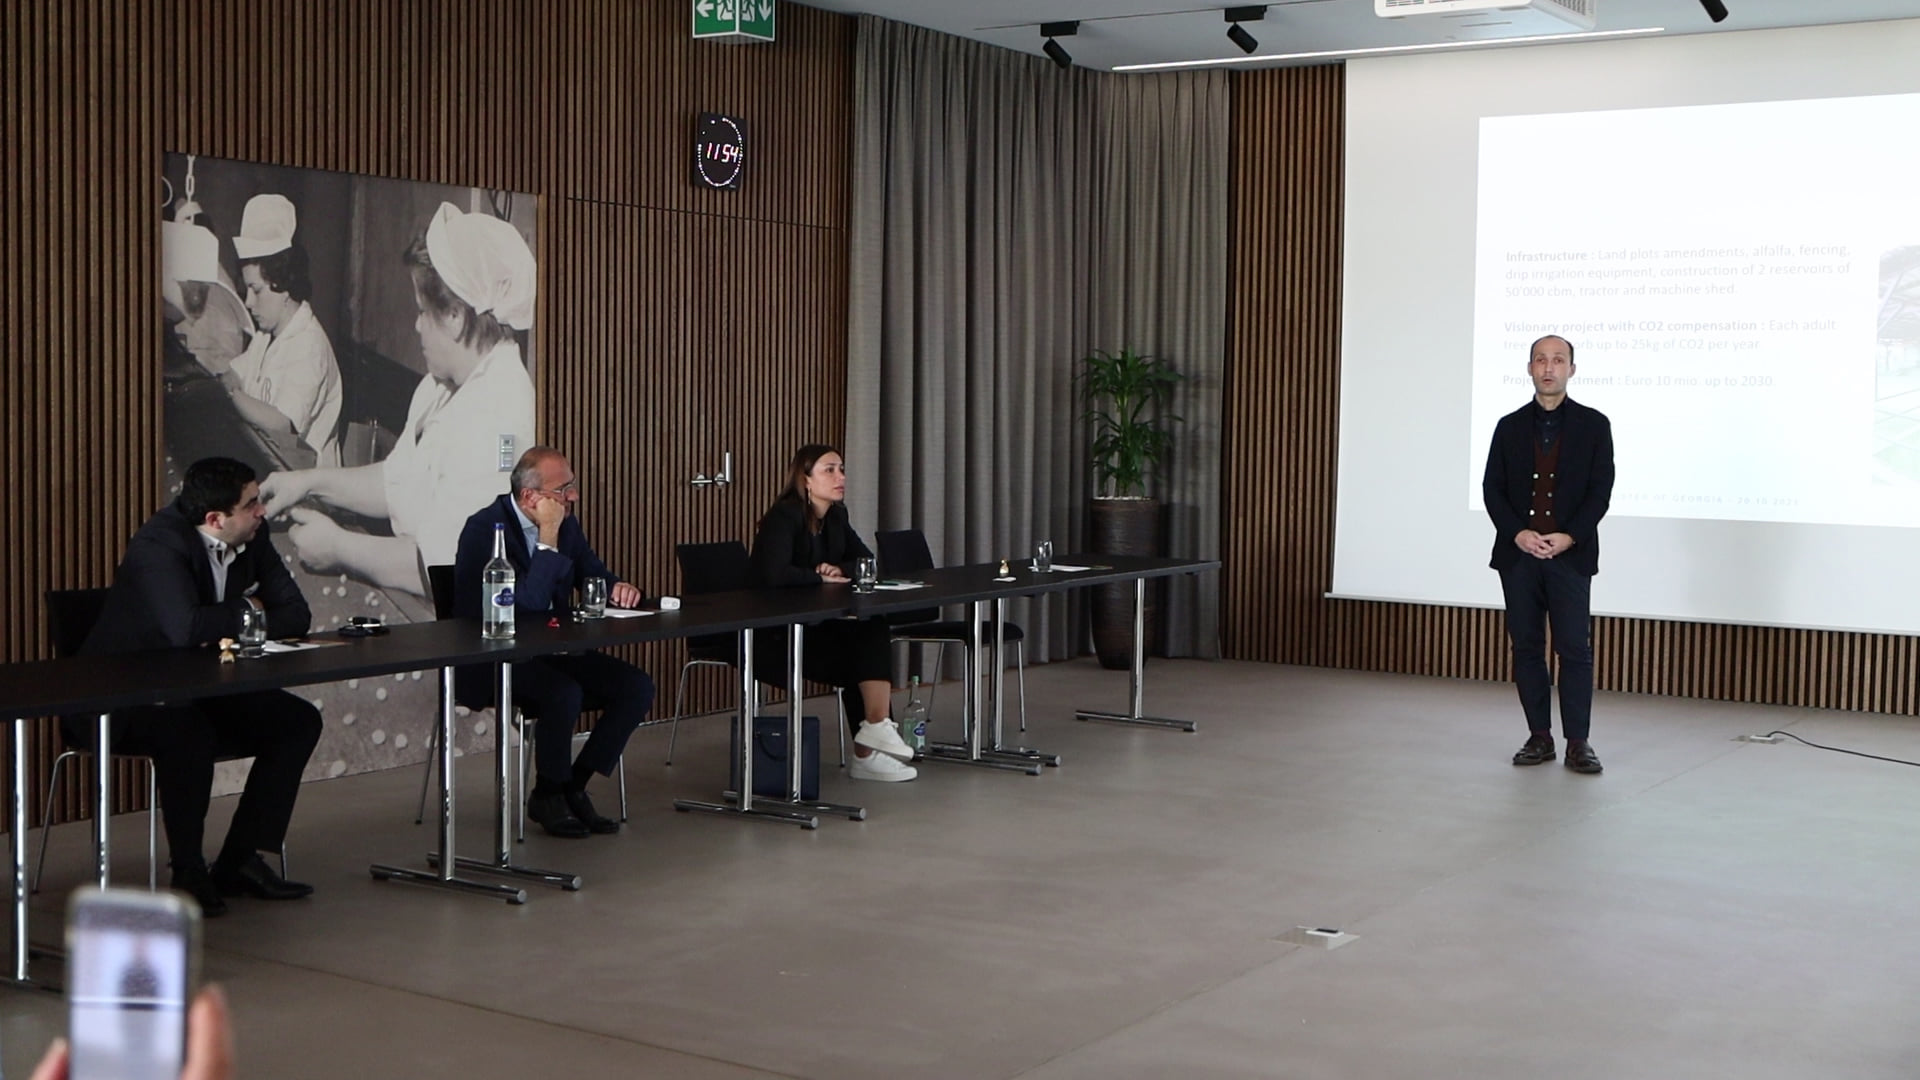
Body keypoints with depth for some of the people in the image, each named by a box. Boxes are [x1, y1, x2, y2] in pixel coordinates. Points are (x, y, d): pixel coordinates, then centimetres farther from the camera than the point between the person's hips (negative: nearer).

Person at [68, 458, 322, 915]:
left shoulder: (252, 537, -3)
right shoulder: (158, 546, -25)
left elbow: (296, 615, -3)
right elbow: (185, 628, -41)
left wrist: (231, 627, -21)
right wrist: (246, 612, -21)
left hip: (197, 692, 8)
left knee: (299, 720, -5)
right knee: (189, 733, -37)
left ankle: (240, 860, 0)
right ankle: (188, 872, -17)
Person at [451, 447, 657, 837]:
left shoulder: (566, 524, 4)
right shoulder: (484, 528, -18)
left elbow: (594, 576, 14)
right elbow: (526, 605, -28)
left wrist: (617, 588, -10)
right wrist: (547, 540, -26)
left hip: (549, 650, 8)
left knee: (637, 687, -11)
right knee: (564, 693, -35)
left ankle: (573, 788, 0)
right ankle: (548, 796, -8)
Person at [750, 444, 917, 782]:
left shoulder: (835, 515, 9)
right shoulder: (784, 517, -17)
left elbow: (866, 560, 16)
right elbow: (773, 573, -33)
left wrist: (841, 570, -7)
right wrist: (822, 579, -20)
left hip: (815, 625, 8)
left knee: (874, 634, -15)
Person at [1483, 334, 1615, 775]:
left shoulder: (1593, 424, 3)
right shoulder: (1510, 426, 9)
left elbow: (1601, 489, -2)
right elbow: (1492, 488, 5)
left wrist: (1569, 537, -13)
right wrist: (1517, 533, -10)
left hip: (1571, 555, -2)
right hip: (1518, 555, 2)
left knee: (1575, 649, -4)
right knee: (1527, 648, 5)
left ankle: (1578, 742, 0)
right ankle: (1539, 737, 12)